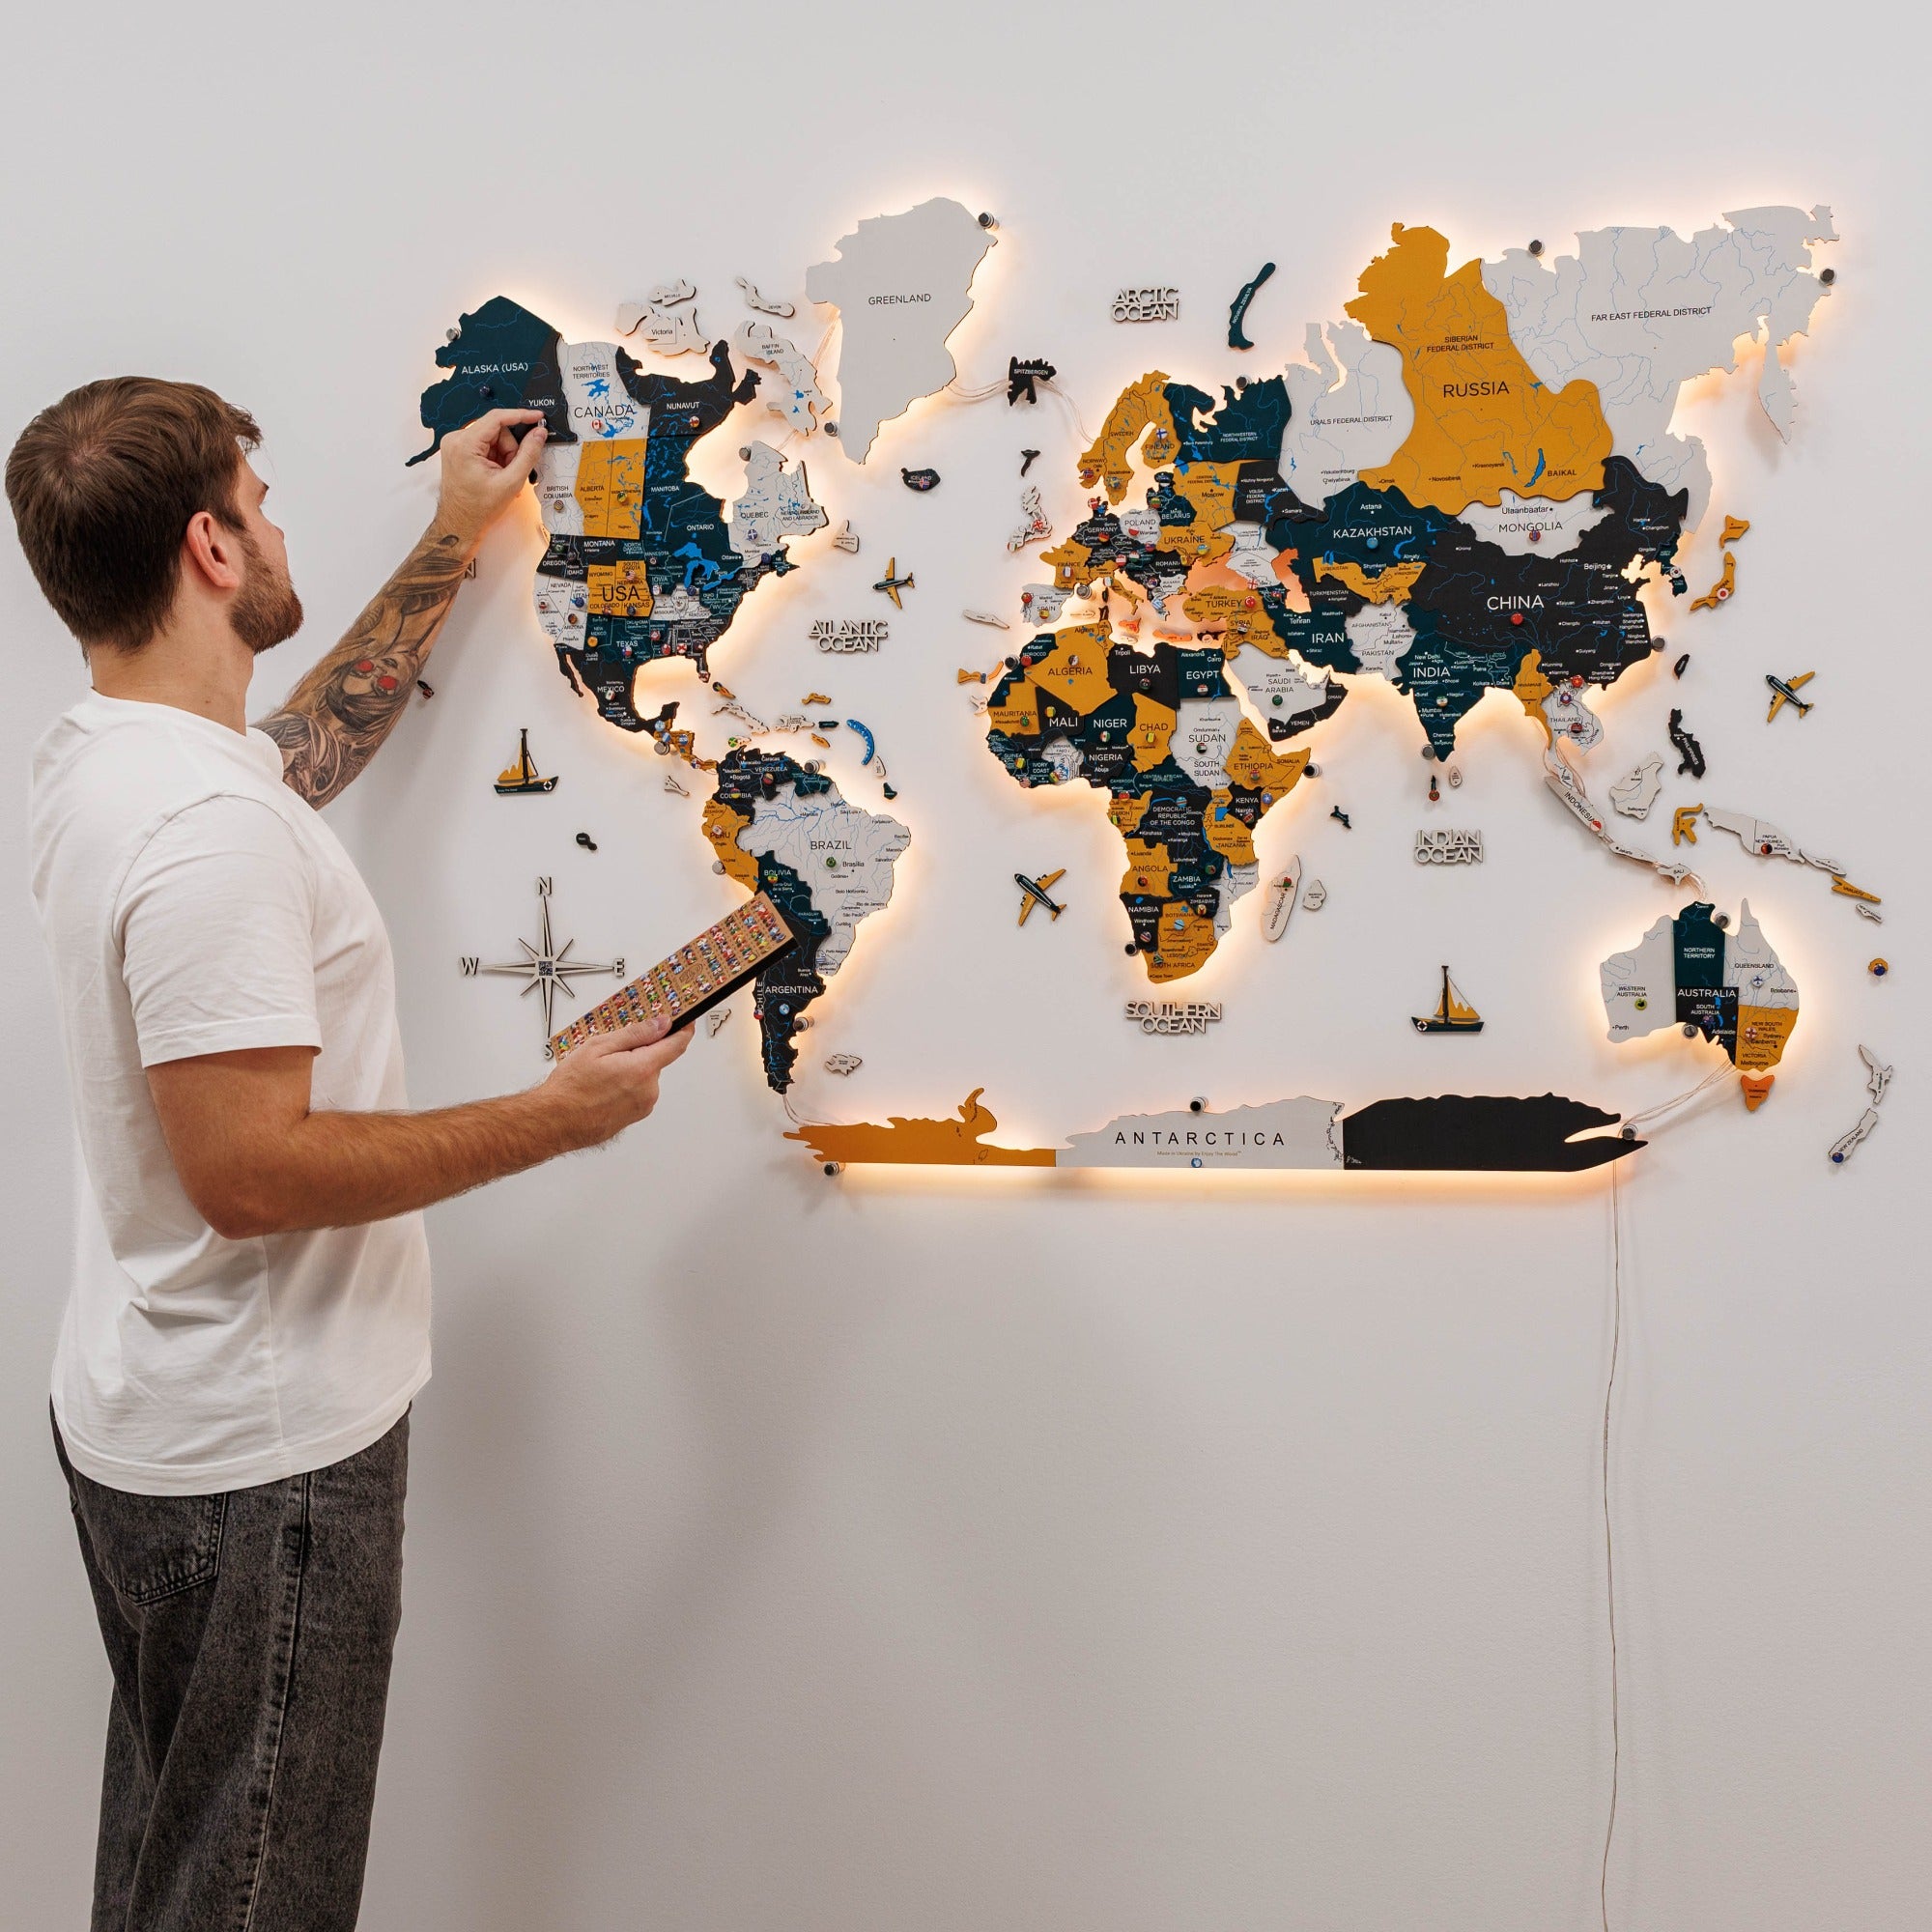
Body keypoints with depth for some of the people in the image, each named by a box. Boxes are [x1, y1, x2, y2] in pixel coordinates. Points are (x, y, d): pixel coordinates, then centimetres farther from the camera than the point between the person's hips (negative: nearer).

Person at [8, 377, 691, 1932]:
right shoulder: (208, 829, -27)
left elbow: (315, 740, 24)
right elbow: (248, 1169, -30)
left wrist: (456, 544, 26)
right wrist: (555, 1118, -21)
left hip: (148, 1423, 10)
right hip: (262, 1455, -10)